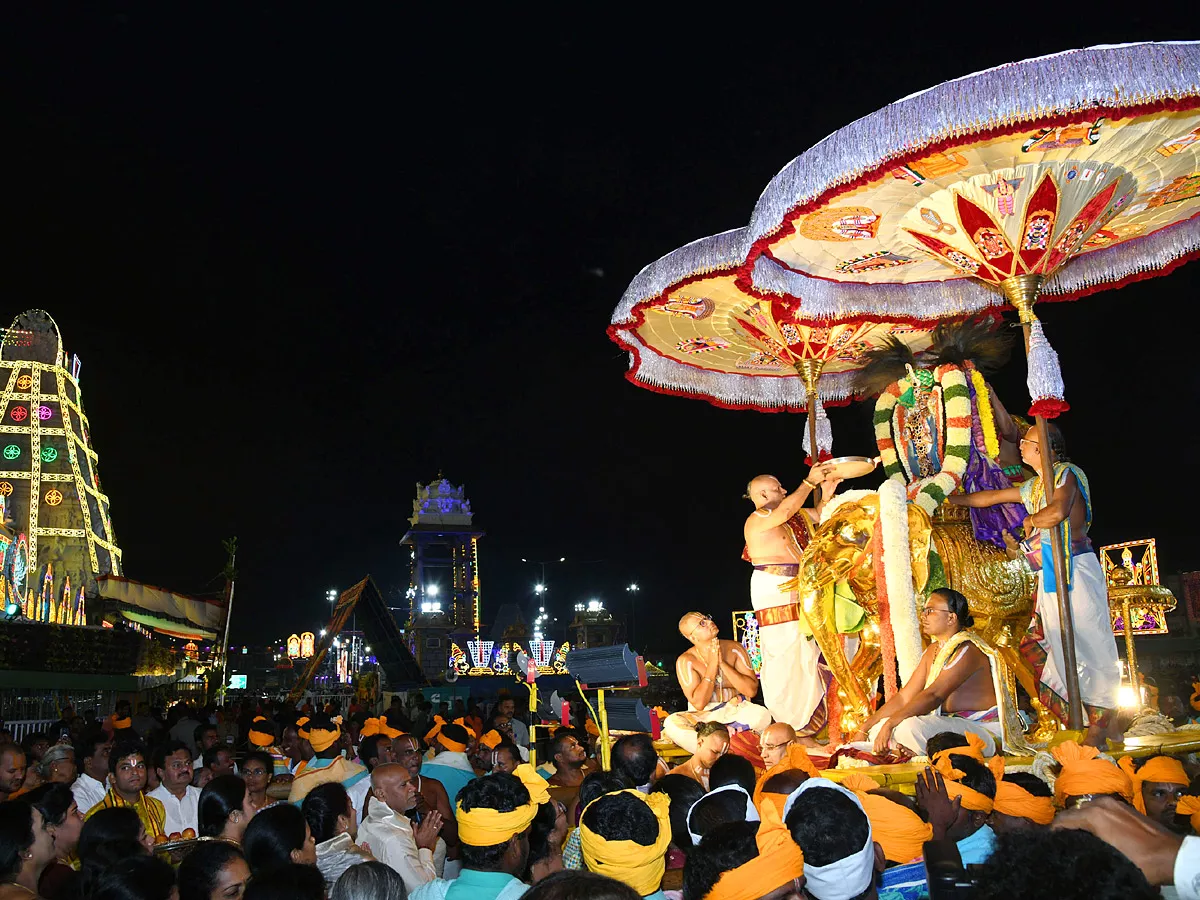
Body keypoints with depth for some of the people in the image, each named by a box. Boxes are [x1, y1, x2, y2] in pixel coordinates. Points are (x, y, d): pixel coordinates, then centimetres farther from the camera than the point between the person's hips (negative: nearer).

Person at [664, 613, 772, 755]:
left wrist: (722, 663, -19)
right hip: (703, 715, -1)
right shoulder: (686, 661, -11)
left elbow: (752, 690, -11)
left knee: (762, 714, -32)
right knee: (671, 723, -32)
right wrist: (712, 665, -21)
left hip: (736, 710, 1)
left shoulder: (734, 649, -5)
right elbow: (699, 703, -19)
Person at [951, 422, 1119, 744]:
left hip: (1074, 570, -9)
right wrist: (951, 498, 33)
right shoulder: (1034, 486, 18)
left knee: (1088, 645, -6)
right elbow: (991, 497, 28)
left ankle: (1099, 727, 0)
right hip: (1049, 574, 9)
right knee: (1035, 647, 5)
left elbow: (1057, 512, -25)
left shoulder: (1066, 473, -7)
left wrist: (1030, 520, -5)